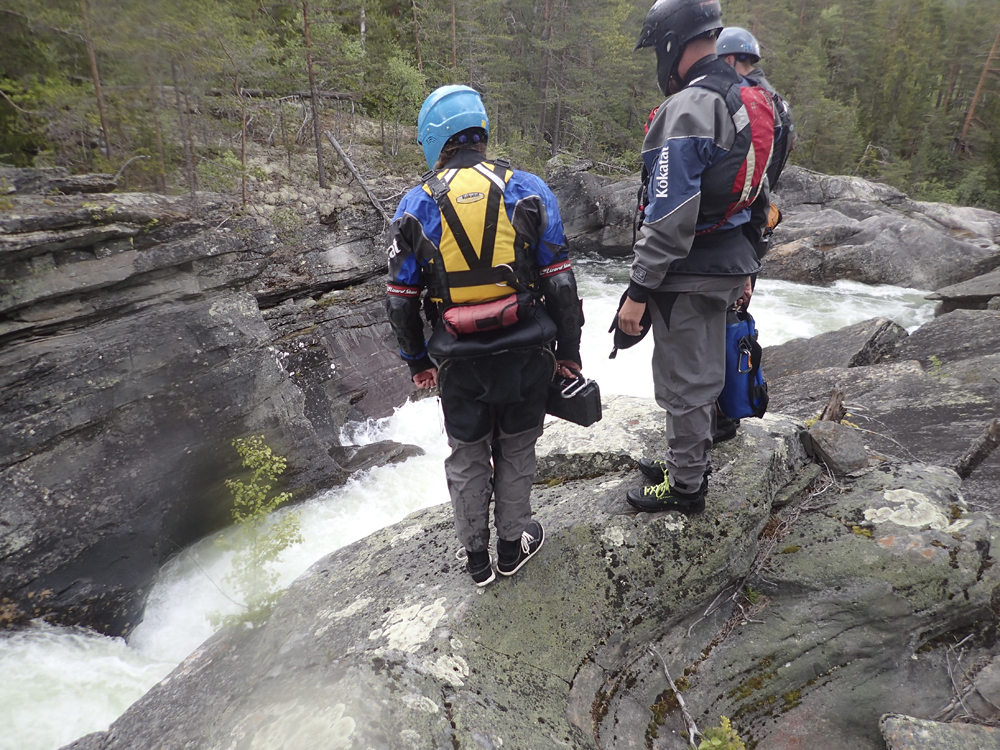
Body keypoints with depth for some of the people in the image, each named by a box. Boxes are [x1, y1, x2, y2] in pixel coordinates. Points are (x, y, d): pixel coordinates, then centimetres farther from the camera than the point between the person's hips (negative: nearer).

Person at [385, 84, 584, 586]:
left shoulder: (416, 205, -2)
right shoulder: (527, 189, -3)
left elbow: (401, 300, 1)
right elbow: (559, 281, -5)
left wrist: (416, 361, 14)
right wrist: (568, 350, 5)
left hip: (459, 360, 0)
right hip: (526, 353, 0)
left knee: (467, 456, 20)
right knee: (516, 449, 21)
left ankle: (477, 559, 36)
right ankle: (513, 545, 37)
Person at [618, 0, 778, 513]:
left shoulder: (687, 108, -19)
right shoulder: (748, 100, 13)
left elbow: (669, 214, -25)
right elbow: (753, 188, 17)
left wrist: (639, 289, -21)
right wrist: (744, 268, 23)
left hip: (689, 272, -10)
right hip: (729, 261, 10)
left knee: (683, 382, 3)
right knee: (703, 372, 20)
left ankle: (685, 486, 20)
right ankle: (689, 462, 38)